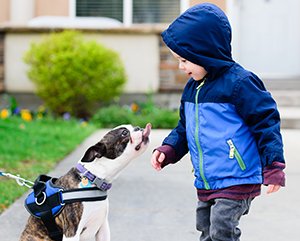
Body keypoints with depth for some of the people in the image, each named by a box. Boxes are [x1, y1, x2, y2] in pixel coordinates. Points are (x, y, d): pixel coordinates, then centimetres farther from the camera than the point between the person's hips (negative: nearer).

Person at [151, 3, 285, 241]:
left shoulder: (238, 83, -15)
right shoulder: (192, 88, 11)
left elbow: (266, 121, -13)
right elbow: (184, 128, 22)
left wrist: (273, 165, -16)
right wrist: (168, 150, 5)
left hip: (237, 183, -9)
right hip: (206, 184, 9)